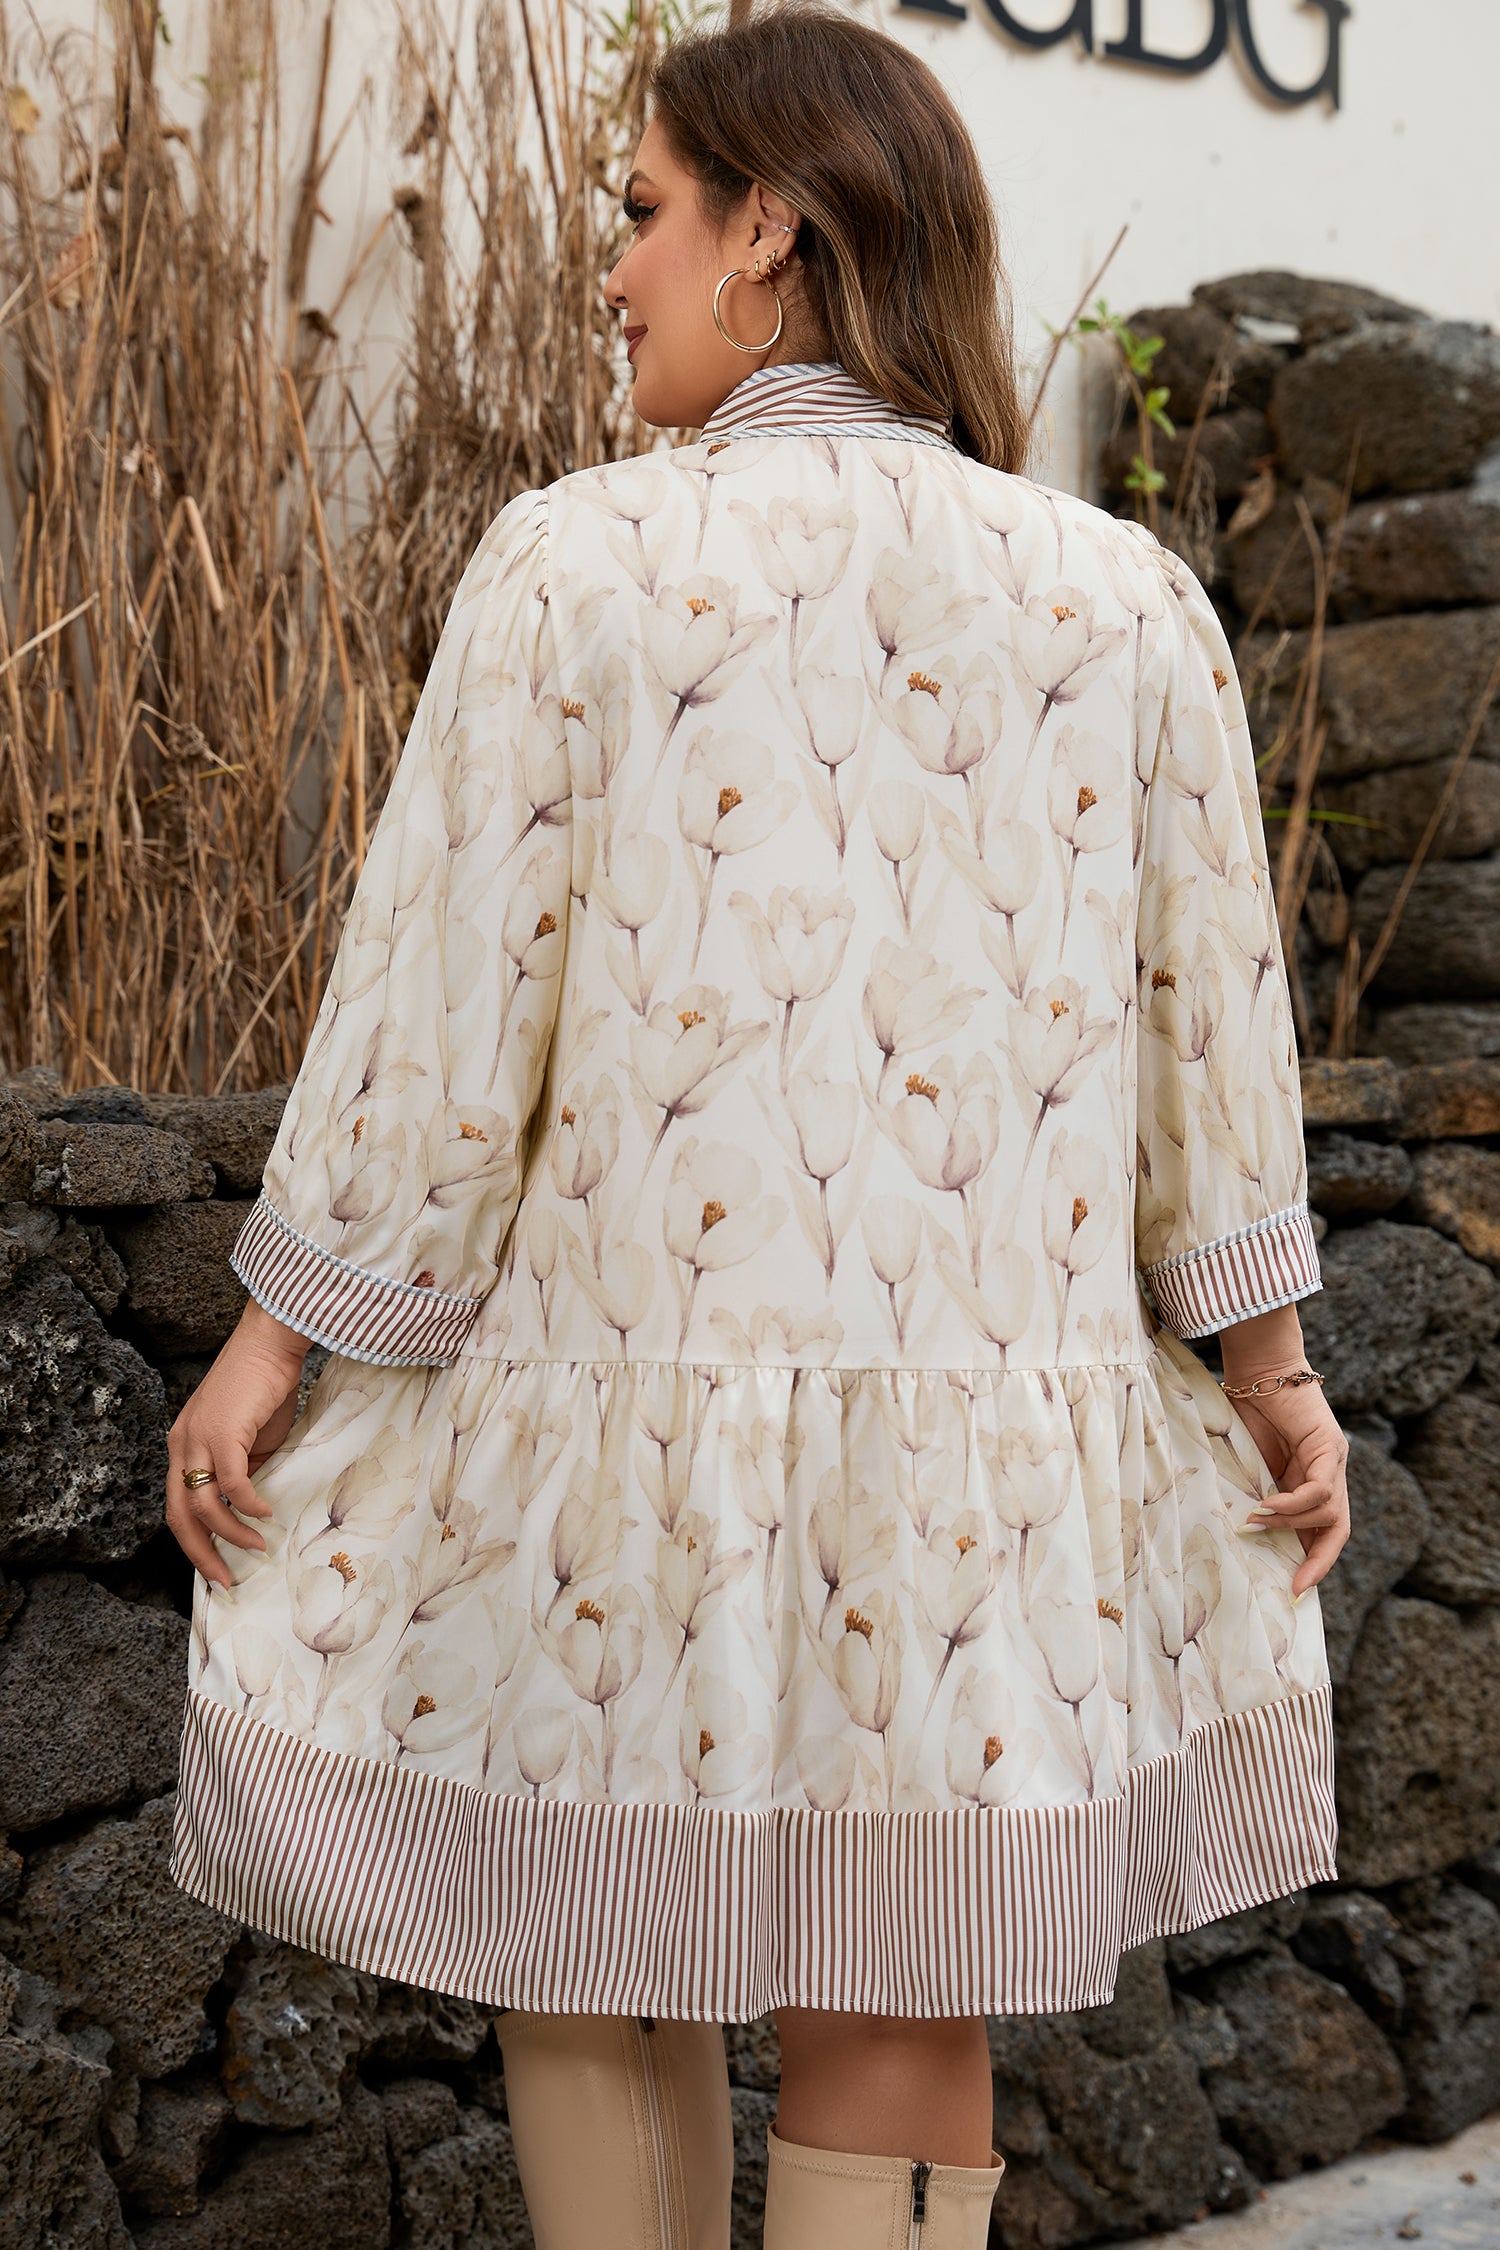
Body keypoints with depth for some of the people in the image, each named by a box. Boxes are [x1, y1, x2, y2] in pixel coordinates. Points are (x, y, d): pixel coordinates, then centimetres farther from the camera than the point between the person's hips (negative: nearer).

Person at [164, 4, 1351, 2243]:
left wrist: (273, 1342, 2)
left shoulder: (578, 560, -9)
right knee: (899, 2009, 16)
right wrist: (1274, 1375, 15)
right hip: (983, 1443, 2)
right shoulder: (1129, 595, -1)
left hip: (638, 1414, -2)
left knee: (582, 1937, 22)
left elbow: (445, 998, -9)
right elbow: (1211, 1013, 3)